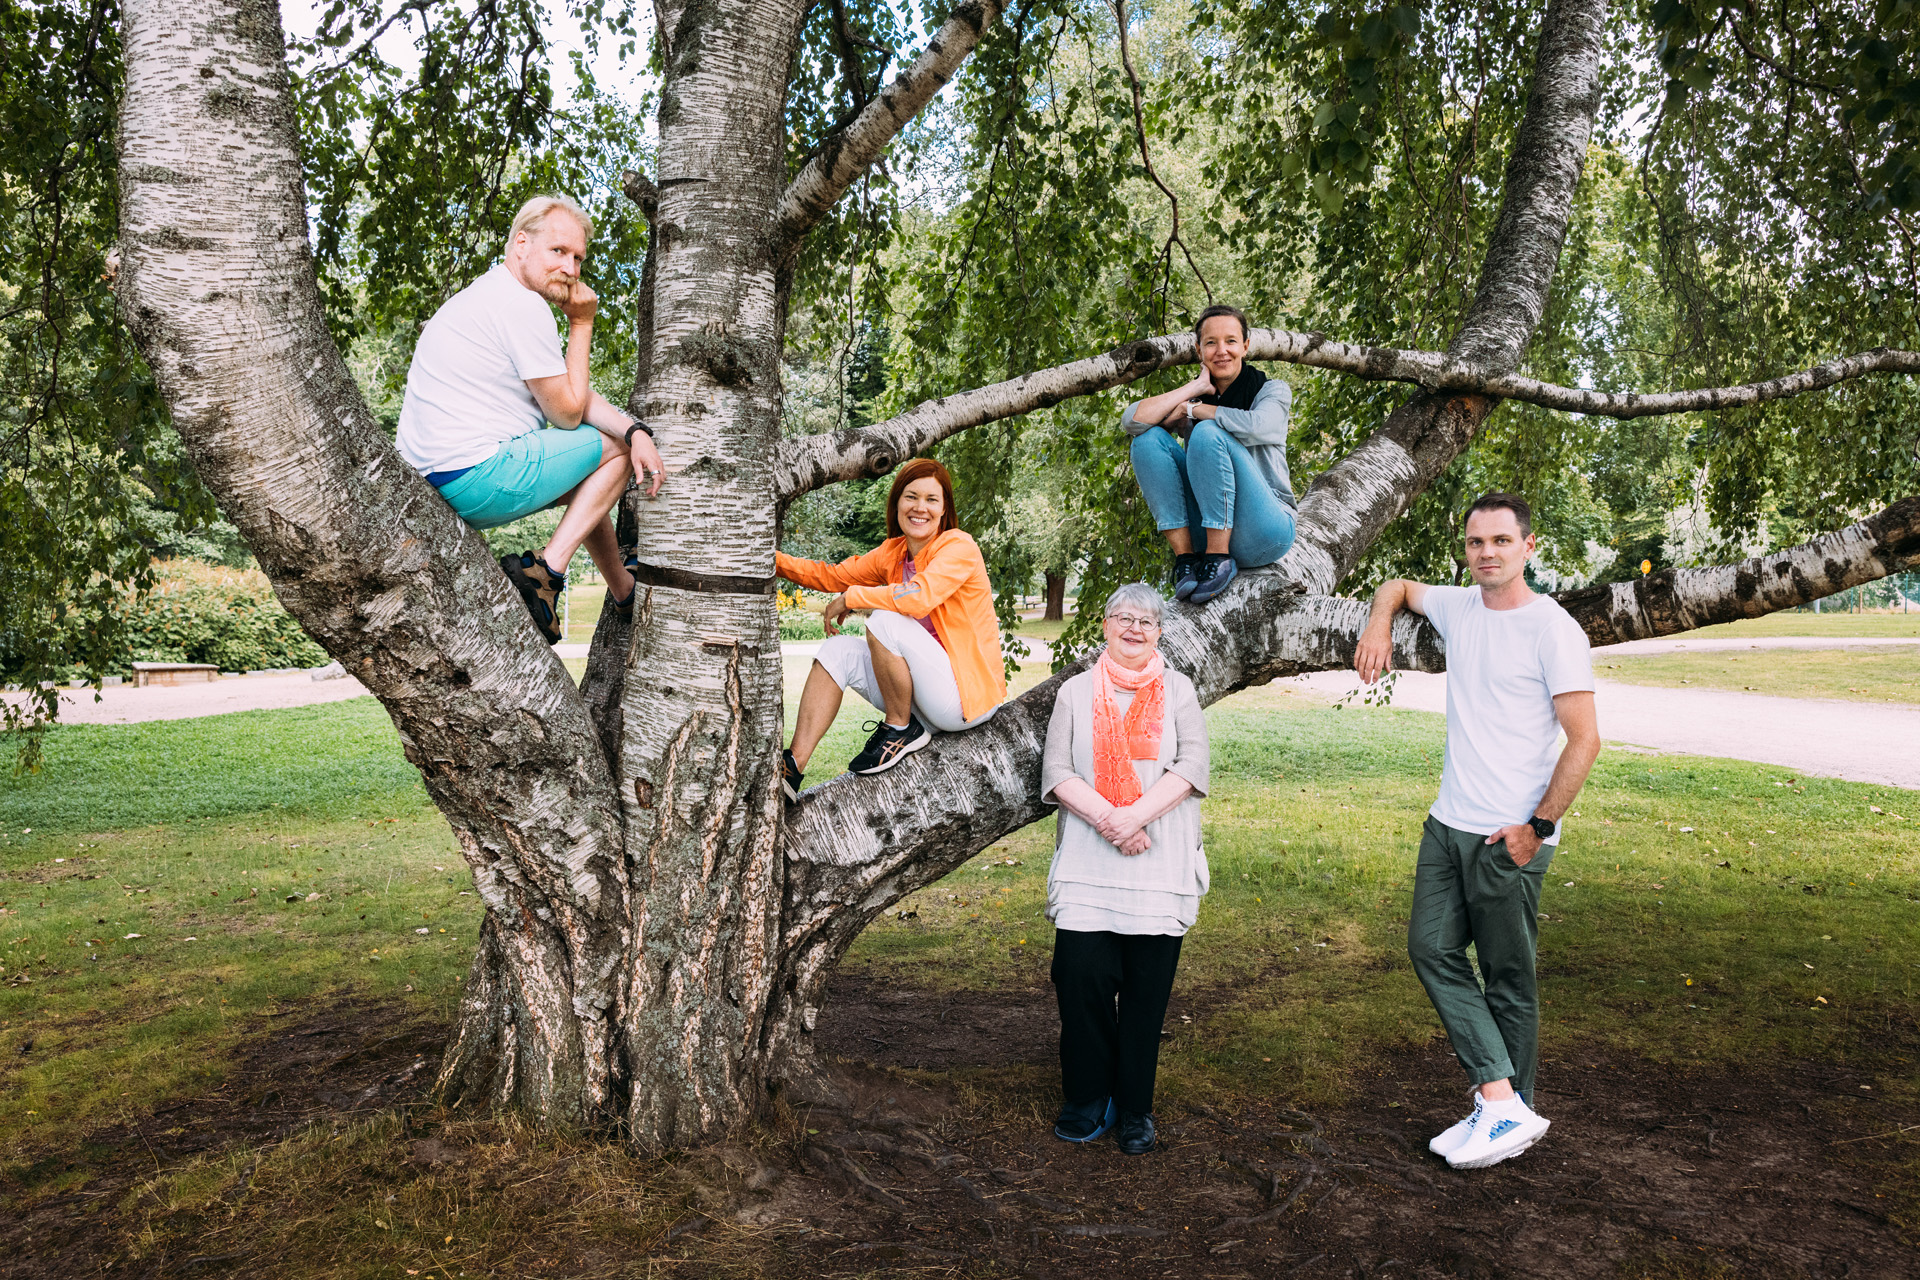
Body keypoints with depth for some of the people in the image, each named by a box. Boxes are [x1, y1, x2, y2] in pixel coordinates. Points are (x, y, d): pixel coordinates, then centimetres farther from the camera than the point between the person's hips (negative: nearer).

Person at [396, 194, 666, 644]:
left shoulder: (488, 296, 19)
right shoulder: (523, 305, -15)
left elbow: (574, 396, 14)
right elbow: (568, 412, -8)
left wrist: (636, 429, -2)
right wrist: (581, 324, 0)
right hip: (477, 480, -10)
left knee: (603, 457, 27)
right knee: (614, 447, 4)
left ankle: (625, 593, 32)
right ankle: (547, 570, -6)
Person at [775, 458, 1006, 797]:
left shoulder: (959, 547, -14)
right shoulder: (893, 553, 8)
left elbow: (920, 597, -31)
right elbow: (833, 576, 14)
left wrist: (851, 598, -16)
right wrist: (776, 560, -2)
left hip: (969, 694, -8)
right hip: (928, 699, 8)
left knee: (885, 621, -25)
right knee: (839, 650, -3)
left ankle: (902, 729, -7)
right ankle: (792, 768, -10)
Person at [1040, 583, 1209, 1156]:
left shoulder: (1178, 690, 11)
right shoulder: (1075, 692, 11)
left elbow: (1192, 767, -3)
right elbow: (1056, 772, 1)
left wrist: (1135, 816, -17)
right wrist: (1105, 818, -15)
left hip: (1160, 866, 0)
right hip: (1086, 865, 0)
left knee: (1147, 989, 2)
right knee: (1081, 979, -5)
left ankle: (1135, 1108, 17)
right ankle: (1087, 1098, 15)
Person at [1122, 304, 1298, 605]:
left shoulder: (1272, 390, 2)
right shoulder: (1192, 398, 11)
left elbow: (1257, 426, -24)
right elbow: (1131, 421, -7)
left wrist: (1191, 409, -10)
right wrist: (1193, 388, -6)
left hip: (1262, 531, -4)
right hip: (1208, 530, 4)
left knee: (1208, 432, -24)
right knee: (1148, 439, -11)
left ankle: (1220, 558, -22)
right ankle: (1185, 554, -17)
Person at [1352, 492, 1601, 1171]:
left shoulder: (1553, 630, -12)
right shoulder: (1458, 607, 8)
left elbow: (1584, 740, -13)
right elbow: (1399, 587, 29)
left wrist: (1537, 826, -15)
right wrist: (1377, 626, 8)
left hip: (1509, 837, -7)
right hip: (1448, 823, 7)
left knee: (1508, 978, 2)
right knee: (1432, 949, 1)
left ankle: (1509, 1114, 13)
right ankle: (1500, 1100, 3)